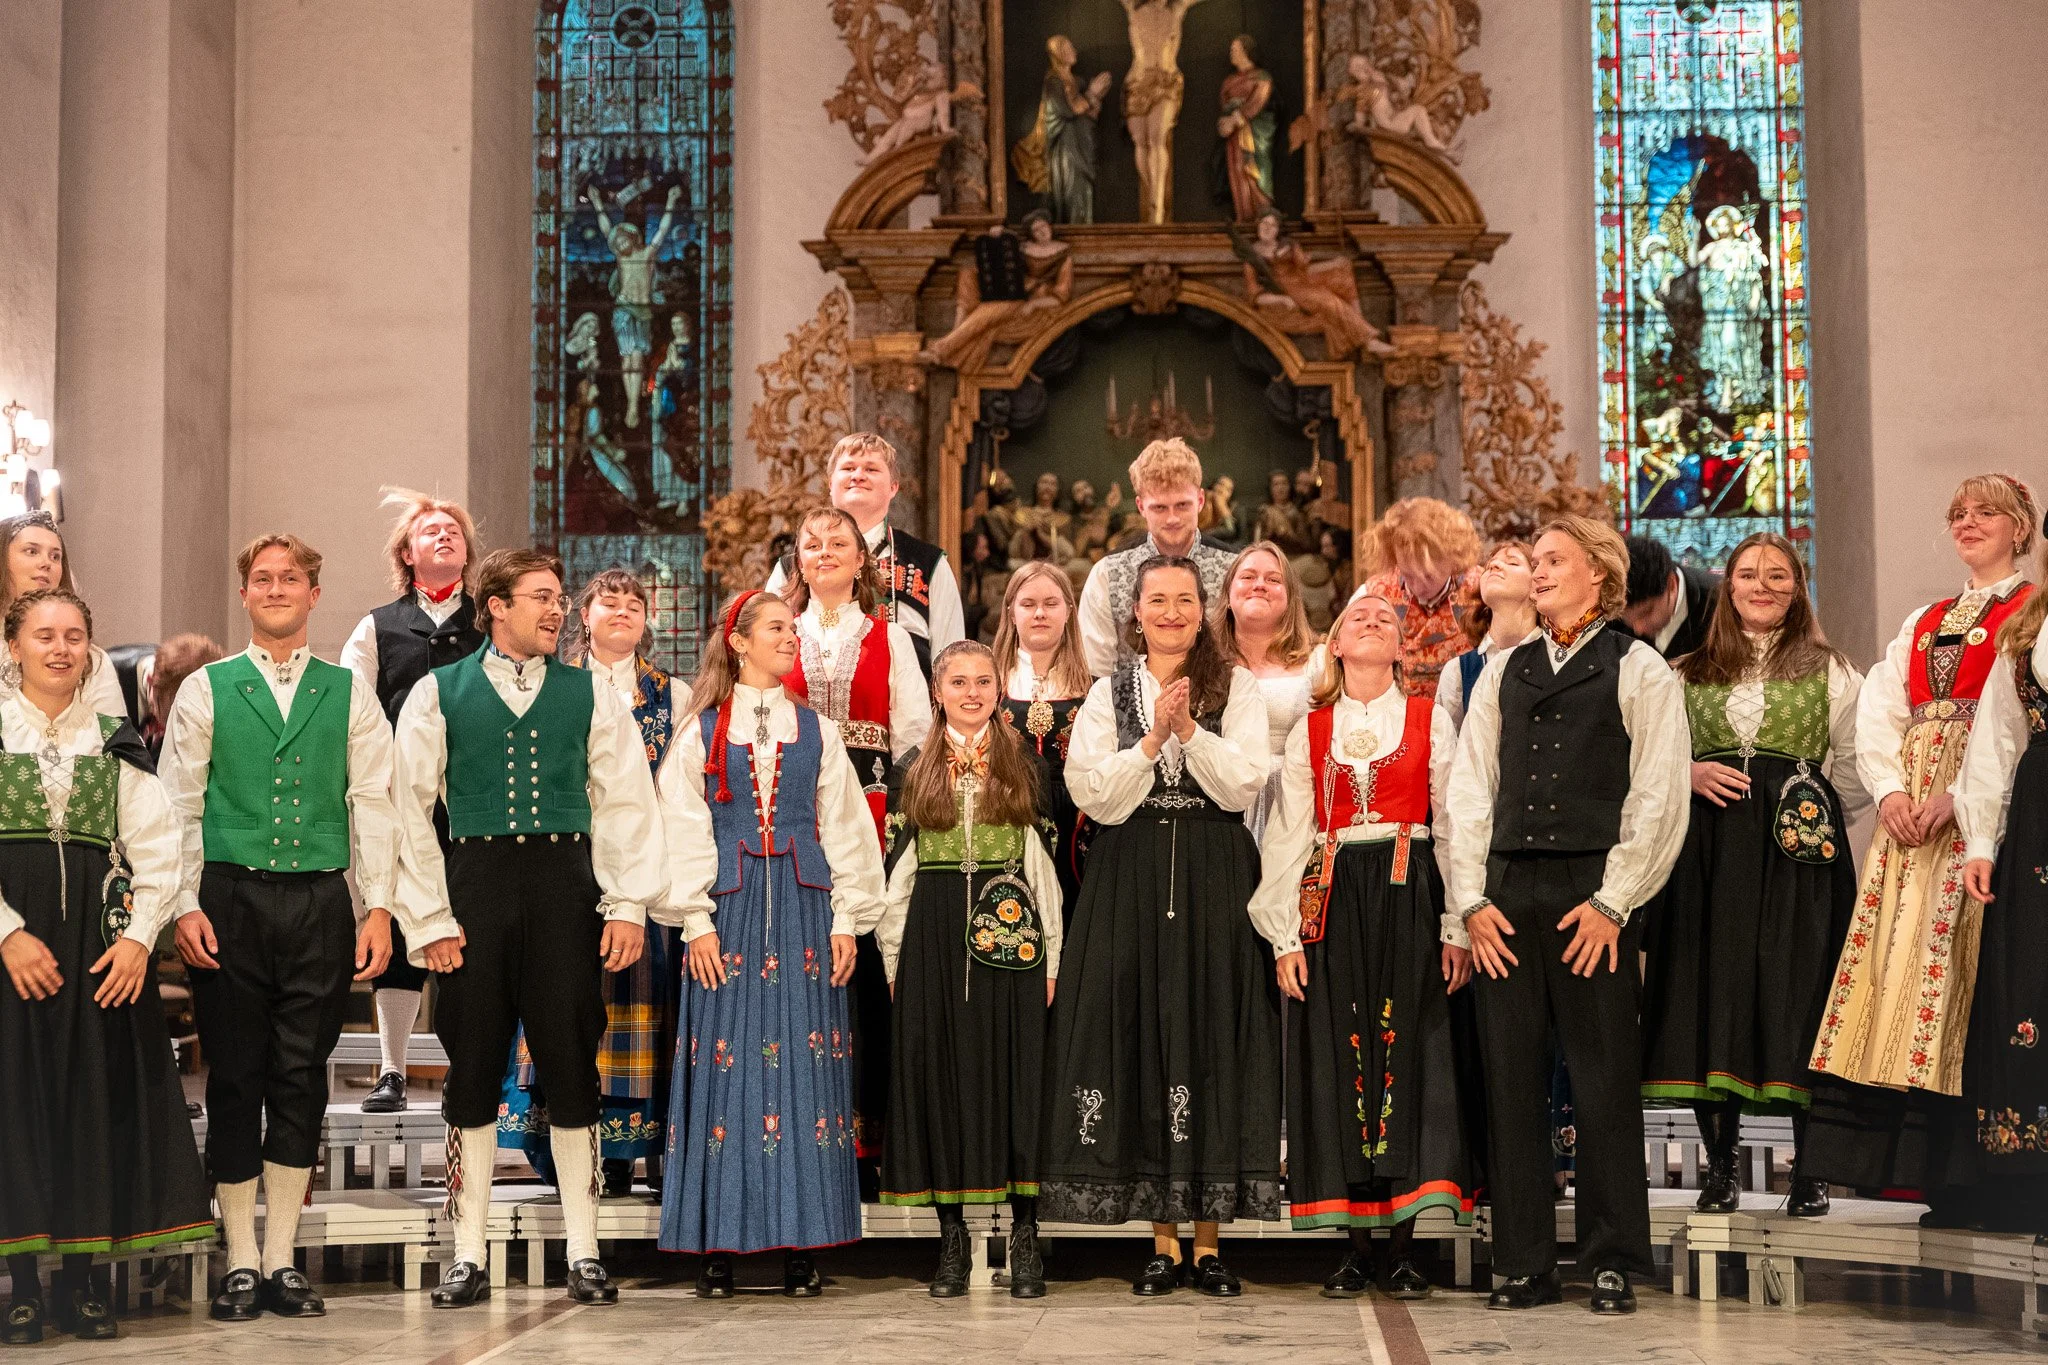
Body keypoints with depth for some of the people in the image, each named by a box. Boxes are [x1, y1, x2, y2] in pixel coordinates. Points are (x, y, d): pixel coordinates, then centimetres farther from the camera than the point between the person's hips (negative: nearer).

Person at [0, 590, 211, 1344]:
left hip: (100, 937, 2)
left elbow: (157, 850, 5)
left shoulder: (117, 743, 10)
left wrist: (139, 936, -7)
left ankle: (81, 1277, 9)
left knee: (96, 1097, 2)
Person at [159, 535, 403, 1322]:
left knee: (301, 1079, 4)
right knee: (234, 1079, 2)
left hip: (320, 902, 1)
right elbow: (179, 806, 3)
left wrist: (378, 909, -2)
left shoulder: (349, 694, 9)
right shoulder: (206, 690, 6)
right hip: (231, 900, -1)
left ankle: (282, 1262, 12)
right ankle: (240, 1265, 10)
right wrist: (186, 905, -6)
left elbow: (374, 804, 5)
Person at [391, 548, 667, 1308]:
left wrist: (630, 905, -4)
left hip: (564, 885, 1)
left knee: (571, 1069, 2)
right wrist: (430, 918, -3)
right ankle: (468, 1256, 13)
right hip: (475, 882, -1)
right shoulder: (438, 695, 4)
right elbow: (409, 811, 2)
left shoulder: (590, 695, 8)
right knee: (472, 1072, 4)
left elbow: (628, 803, 4)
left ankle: (584, 1253, 12)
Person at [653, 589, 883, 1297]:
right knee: (725, 1066, -3)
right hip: (730, 913, -2)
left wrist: (846, 921, 2)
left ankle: (800, 1244, 2)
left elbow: (844, 830, 10)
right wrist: (697, 922, -6)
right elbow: (684, 833, 2)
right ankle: (720, 1245, 2)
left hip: (803, 914, 2)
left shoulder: (817, 731, 13)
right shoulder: (703, 731, 7)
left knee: (804, 1068, -2)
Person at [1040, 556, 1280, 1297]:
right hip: (1131, 883, 1)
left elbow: (1244, 784, -5)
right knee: (1141, 1041, 0)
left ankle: (1208, 1241, 5)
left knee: (1211, 1039, -3)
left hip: (1214, 883, -1)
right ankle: (1163, 1242, 8)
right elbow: (1093, 795, -2)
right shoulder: (1109, 693, 10)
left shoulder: (1234, 687, 7)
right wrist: (1152, 741, -12)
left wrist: (1190, 731, -15)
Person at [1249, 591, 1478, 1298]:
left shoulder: (1431, 721, 8)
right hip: (1333, 901, 1)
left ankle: (1404, 1245, 1)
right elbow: (1288, 835, 10)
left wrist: (1457, 927, -3)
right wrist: (1285, 934, 2)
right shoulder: (1309, 730, 12)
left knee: (1408, 1048, -4)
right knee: (1338, 1053, -1)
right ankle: (1358, 1245, 5)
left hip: (1409, 896, -1)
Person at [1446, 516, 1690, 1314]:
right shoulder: (1503, 673, 16)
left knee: (1605, 1084, -1)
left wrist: (1610, 902, -10)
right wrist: (1472, 900, 2)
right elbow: (1468, 790, 12)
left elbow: (1659, 798, -3)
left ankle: (1612, 1265, 7)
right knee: (1510, 1082, 4)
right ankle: (1522, 1265, 10)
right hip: (1507, 896, 4)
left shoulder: (1640, 672, 4)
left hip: (1593, 898, -4)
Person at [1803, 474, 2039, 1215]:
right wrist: (1889, 791, -5)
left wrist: (1959, 793, -19)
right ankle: (1915, 1167, 1)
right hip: (1910, 813, 6)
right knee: (1896, 955, -1)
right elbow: (1876, 713, 13)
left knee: (1957, 961, -11)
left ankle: (1960, 1181, -8)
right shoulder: (1923, 624, 23)